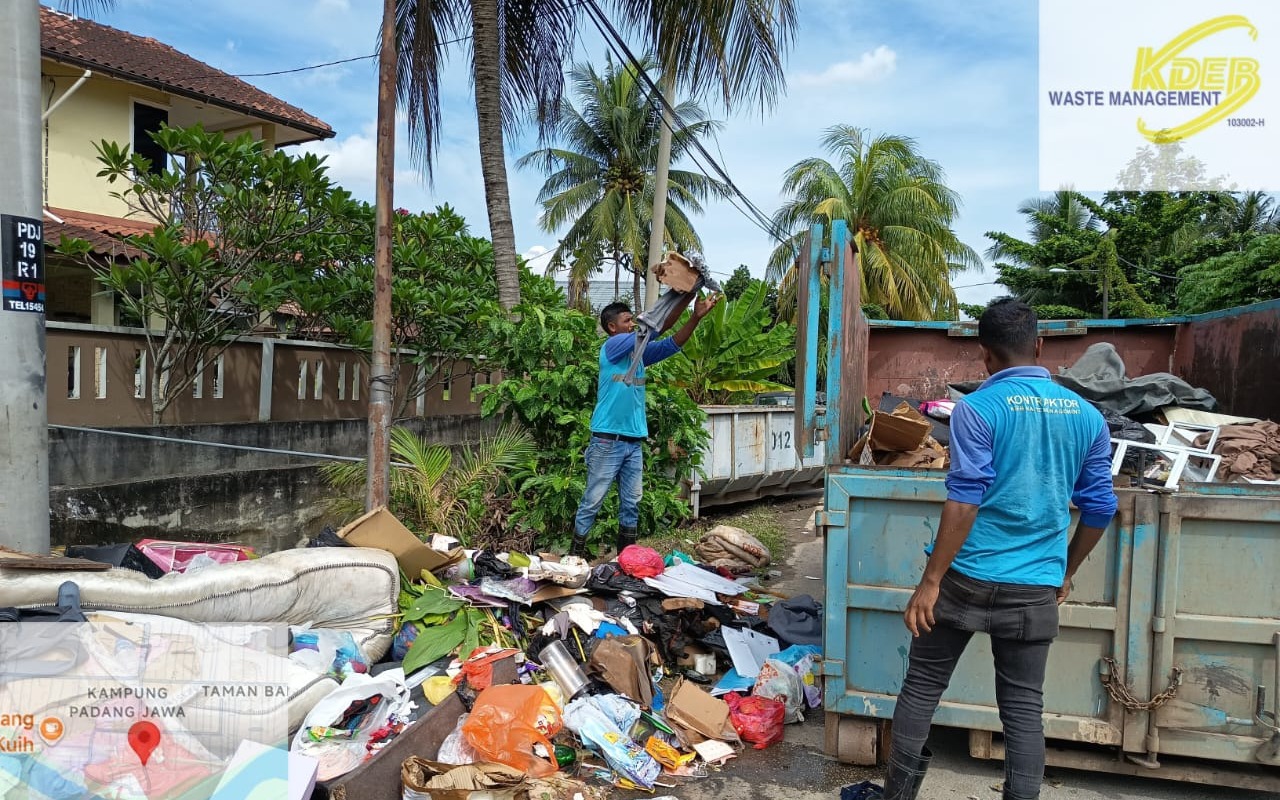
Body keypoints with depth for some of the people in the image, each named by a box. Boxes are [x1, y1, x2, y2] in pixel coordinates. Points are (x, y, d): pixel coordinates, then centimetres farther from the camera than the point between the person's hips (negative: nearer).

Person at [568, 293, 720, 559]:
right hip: (607, 441, -7)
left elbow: (672, 343, 5)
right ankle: (576, 553, 9)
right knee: (592, 502, 0)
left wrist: (697, 315, -8)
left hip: (635, 442, 7)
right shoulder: (610, 347, -8)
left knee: (631, 503, 10)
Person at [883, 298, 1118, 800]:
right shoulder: (1087, 415, 5)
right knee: (1023, 709, 11)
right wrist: (1066, 572, 23)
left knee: (922, 688, 12)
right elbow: (1100, 509, 9)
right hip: (1034, 590, 3)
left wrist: (930, 581, -13)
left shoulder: (978, 409, -11)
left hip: (968, 579, -3)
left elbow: (965, 500, -17)